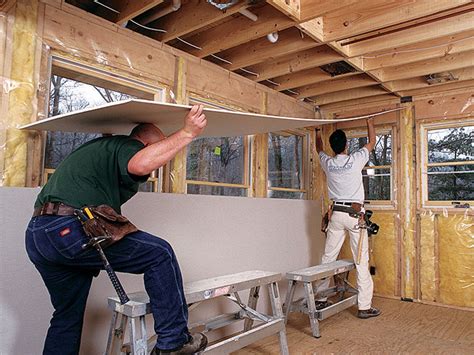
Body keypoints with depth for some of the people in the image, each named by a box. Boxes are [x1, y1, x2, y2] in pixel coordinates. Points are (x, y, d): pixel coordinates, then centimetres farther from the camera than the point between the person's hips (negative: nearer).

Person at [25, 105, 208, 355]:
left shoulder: (101, 146, 28)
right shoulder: (126, 145, -2)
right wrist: (186, 133, -25)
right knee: (160, 254, -7)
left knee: (68, 316, 22)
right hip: (68, 228, -11)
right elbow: (140, 164, -28)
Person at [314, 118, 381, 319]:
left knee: (328, 258, 9)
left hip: (336, 214, 4)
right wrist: (370, 123, 29)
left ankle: (320, 299, 16)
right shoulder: (355, 160, -5)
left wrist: (318, 132, 44)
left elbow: (319, 149, 27)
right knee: (361, 261, 0)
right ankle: (364, 307, 4)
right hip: (355, 214, -4)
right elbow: (371, 143, 13)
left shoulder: (328, 163, 3)